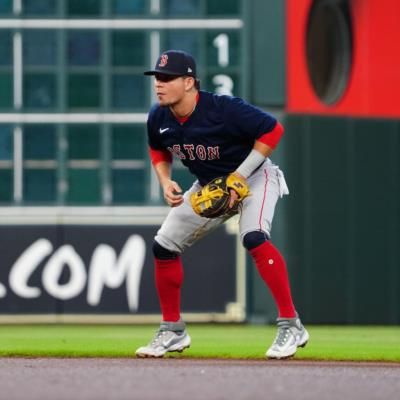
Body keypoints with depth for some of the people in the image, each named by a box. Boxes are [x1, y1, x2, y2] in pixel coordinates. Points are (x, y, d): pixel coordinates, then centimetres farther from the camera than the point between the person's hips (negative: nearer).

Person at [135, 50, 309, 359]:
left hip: (253, 176, -7)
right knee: (164, 246, 1)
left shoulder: (224, 109, -32)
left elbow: (272, 130, -25)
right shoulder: (158, 119, -13)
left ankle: (291, 326, -28)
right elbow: (159, 151, 10)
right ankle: (173, 332, 18)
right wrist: (165, 182, -10)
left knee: (254, 238, -32)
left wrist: (240, 176, -27)